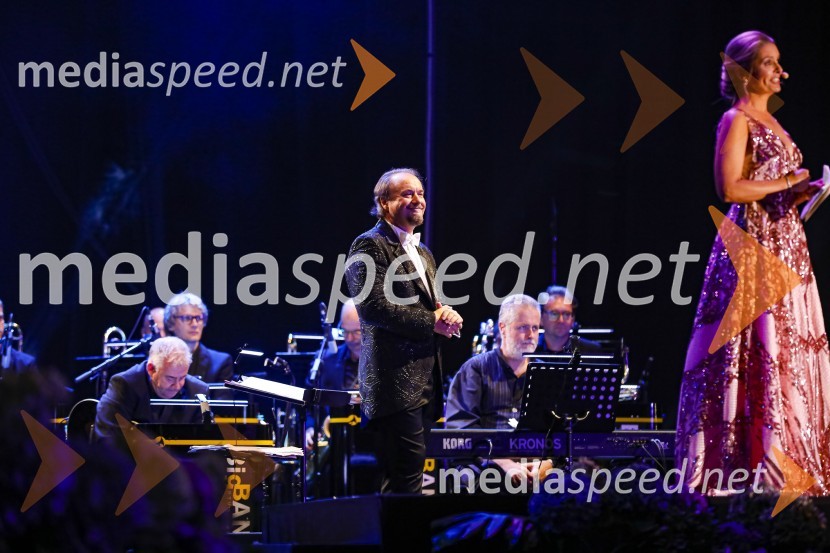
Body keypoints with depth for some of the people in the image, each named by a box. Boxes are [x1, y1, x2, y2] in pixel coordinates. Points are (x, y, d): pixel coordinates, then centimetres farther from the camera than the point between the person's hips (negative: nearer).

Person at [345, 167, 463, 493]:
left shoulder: (423, 254, 23)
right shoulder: (370, 246, -6)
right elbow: (374, 306, -17)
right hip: (396, 380, -9)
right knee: (407, 476, -15)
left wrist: (447, 315, 1)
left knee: (402, 477, 8)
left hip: (424, 385, 9)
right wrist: (432, 322, -14)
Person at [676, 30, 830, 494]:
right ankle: (754, 465, -10)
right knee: (761, 353, -11)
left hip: (786, 244, 9)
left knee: (791, 352, 6)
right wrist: (787, 184, -9)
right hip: (753, 245, -9)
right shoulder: (737, 120, -7)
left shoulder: (770, 123, 19)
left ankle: (789, 468, 7)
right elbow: (731, 188, -18)